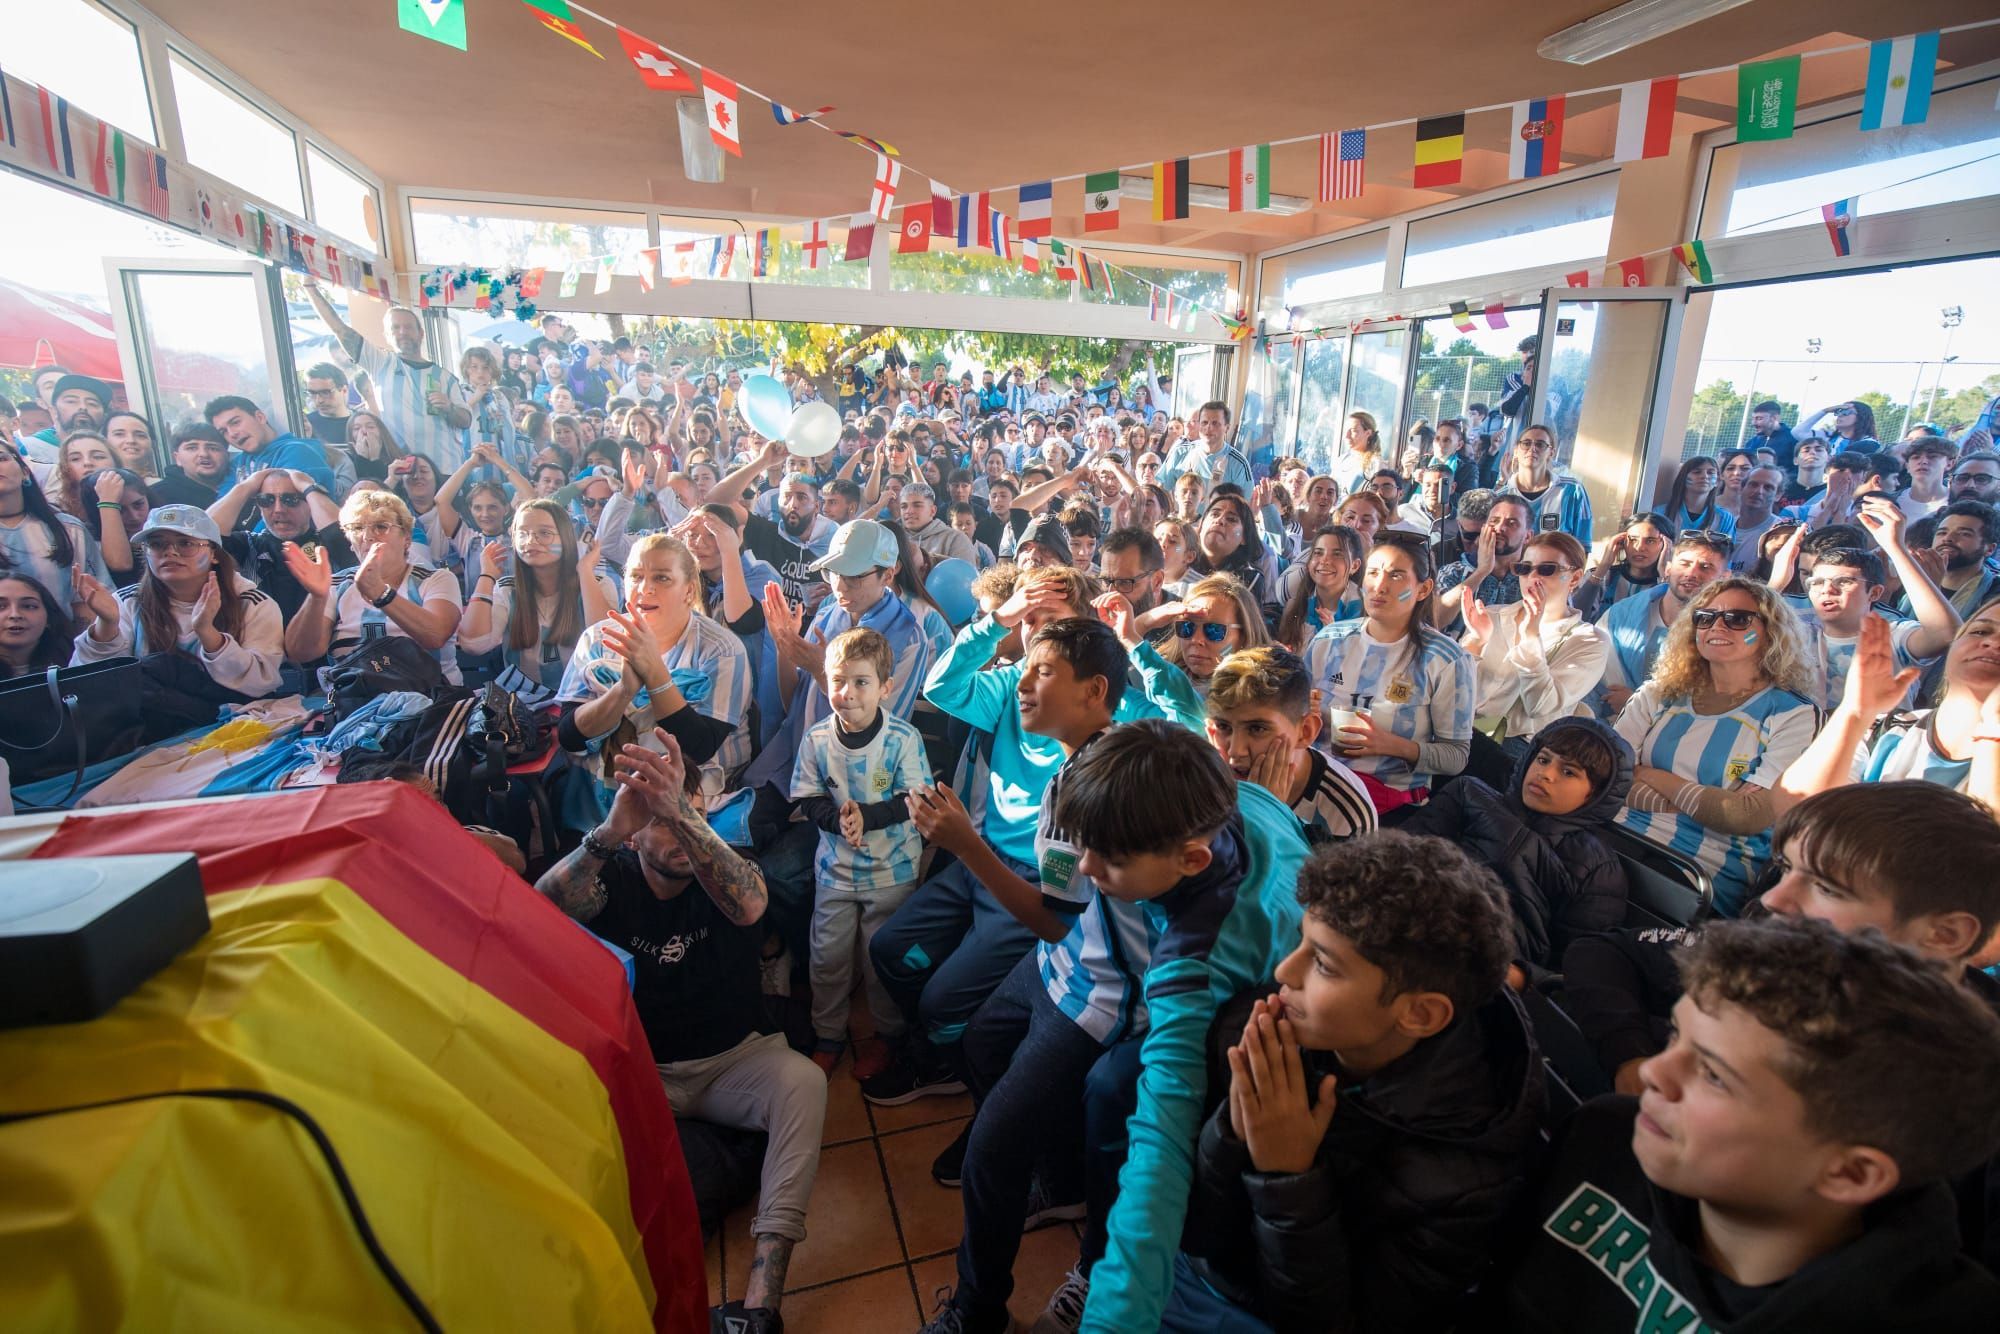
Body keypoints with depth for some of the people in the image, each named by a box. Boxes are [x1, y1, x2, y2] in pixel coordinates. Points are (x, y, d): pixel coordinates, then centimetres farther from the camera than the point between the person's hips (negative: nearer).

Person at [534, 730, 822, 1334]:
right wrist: (608, 831, -49)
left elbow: (749, 907, -34)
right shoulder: (611, 877, -5)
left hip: (733, 1059, -1)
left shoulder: (722, 871, -8)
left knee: (803, 1081, -29)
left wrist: (683, 815, -51)